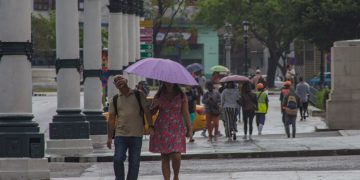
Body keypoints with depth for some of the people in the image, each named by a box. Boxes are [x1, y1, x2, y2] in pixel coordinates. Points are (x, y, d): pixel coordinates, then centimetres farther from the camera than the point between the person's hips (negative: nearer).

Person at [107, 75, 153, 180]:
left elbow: (147, 112, 4)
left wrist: (151, 127, -7)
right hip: (120, 135, 1)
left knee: (134, 162, 1)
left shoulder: (139, 95, 6)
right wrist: (109, 137, 4)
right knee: (118, 160, -10)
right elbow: (111, 119, 9)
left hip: (136, 135, -1)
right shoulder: (115, 100, 10)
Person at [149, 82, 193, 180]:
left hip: (177, 129, -2)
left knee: (176, 156, -11)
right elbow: (152, 112, 11)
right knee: (164, 157, 1)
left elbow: (185, 113, 2)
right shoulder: (159, 96, 7)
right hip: (161, 130, 2)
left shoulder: (181, 96, 3)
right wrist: (155, 106, -11)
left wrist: (189, 127, -8)